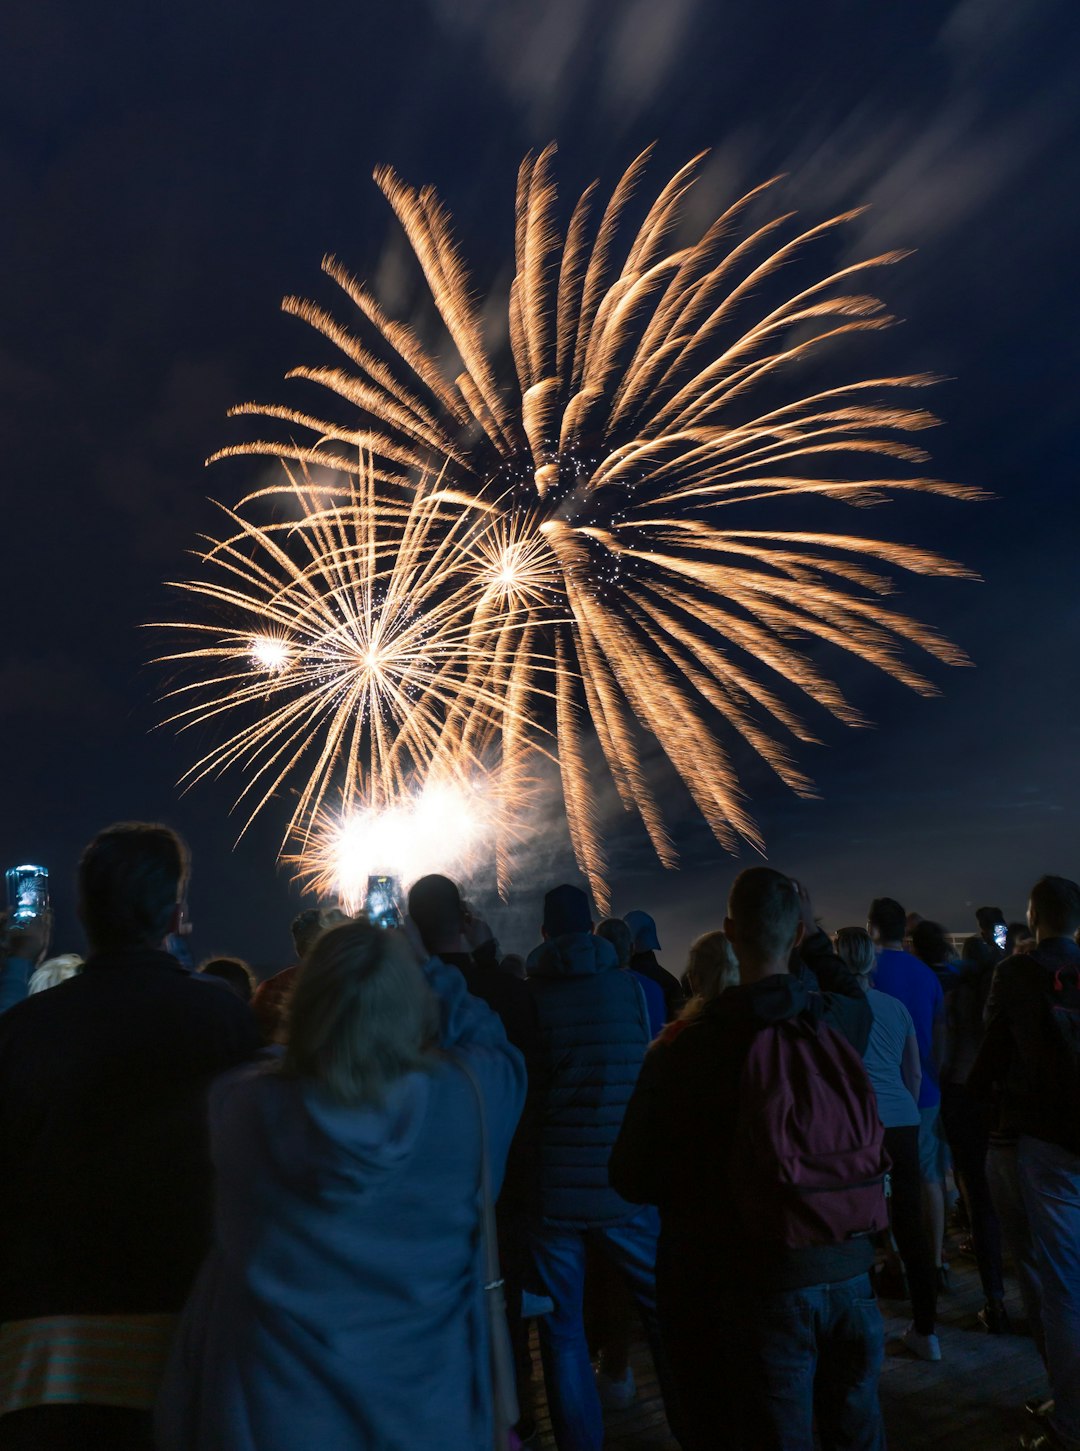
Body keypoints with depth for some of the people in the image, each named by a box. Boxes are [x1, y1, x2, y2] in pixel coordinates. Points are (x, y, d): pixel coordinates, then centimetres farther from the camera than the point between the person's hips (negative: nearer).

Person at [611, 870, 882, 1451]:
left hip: (762, 1288, -3)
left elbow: (632, 1178, -10)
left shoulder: (685, 1047, -17)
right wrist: (814, 938, 30)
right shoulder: (845, 1021, -9)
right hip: (848, 1271, 4)